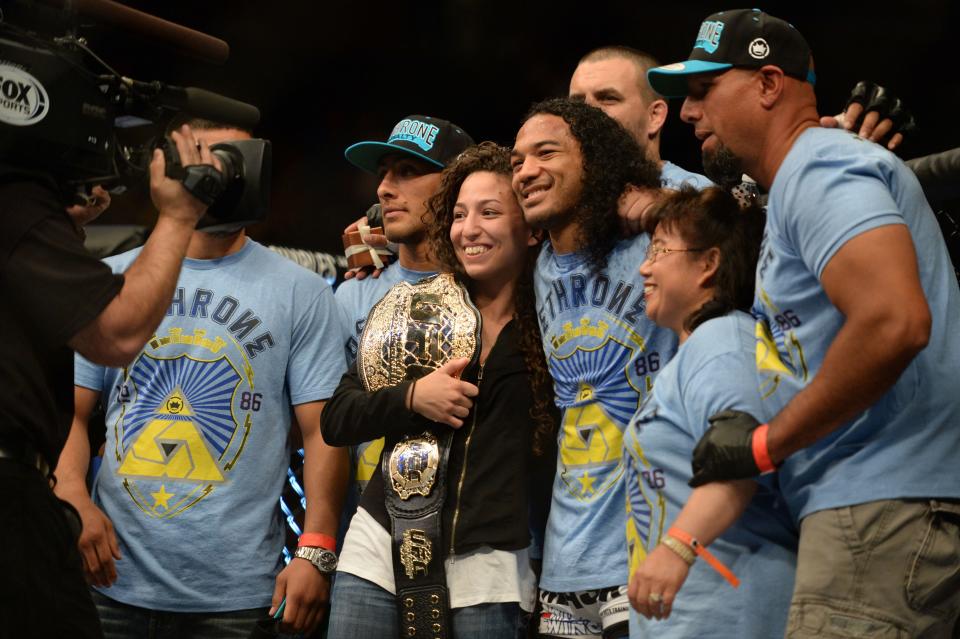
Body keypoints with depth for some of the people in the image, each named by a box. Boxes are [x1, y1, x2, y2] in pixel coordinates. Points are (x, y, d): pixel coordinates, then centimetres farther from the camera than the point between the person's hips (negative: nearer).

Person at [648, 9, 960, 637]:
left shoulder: (819, 167, -8)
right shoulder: (802, 180, 25)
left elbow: (894, 321, -24)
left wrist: (765, 443, -15)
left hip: (884, 503, -10)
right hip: (866, 498, 10)